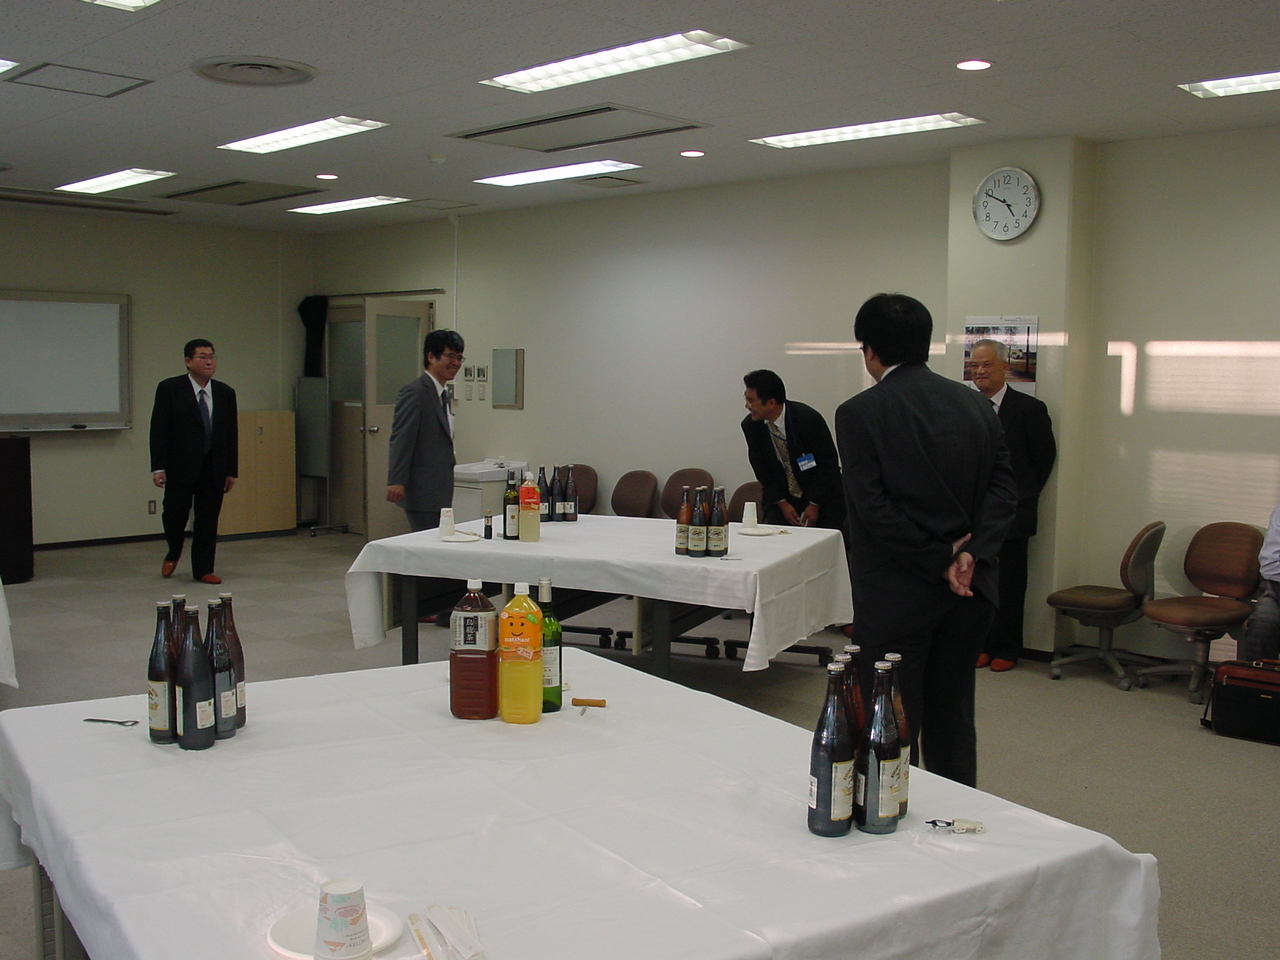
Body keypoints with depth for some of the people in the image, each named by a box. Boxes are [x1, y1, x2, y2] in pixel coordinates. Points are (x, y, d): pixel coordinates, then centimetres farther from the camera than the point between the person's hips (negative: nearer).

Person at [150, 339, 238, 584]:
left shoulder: (225, 393, 8)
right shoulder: (169, 389, -2)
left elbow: (232, 433, 10)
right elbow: (159, 430, -5)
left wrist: (231, 470, 7)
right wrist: (158, 467, -11)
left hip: (214, 469, 3)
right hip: (181, 467, -3)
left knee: (208, 520, 4)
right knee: (174, 513, -1)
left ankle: (203, 569, 14)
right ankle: (173, 553, 28)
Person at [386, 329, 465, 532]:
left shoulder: (443, 393, 18)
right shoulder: (414, 392, -12)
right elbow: (401, 439, -18)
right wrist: (396, 482, -23)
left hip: (440, 490, 9)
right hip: (423, 490, -9)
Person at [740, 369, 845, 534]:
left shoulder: (808, 419, -24)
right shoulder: (751, 425, -11)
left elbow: (828, 463, -15)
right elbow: (762, 470, 0)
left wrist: (814, 504, -14)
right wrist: (781, 503, -7)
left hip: (822, 497, -3)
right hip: (781, 497, 4)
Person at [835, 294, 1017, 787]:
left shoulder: (859, 413, -11)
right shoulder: (975, 405, 5)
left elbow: (872, 508, -17)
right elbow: (1003, 488, -2)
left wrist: (940, 562, -12)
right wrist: (972, 555, -11)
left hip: (896, 596, -5)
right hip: (969, 592, 5)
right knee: (953, 718, 17)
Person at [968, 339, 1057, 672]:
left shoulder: (1029, 408, -4)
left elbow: (1045, 456, 4)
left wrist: (1023, 494, 6)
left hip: (1011, 514, -3)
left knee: (1009, 586, 4)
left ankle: (1007, 650, 15)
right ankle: (983, 645, 20)